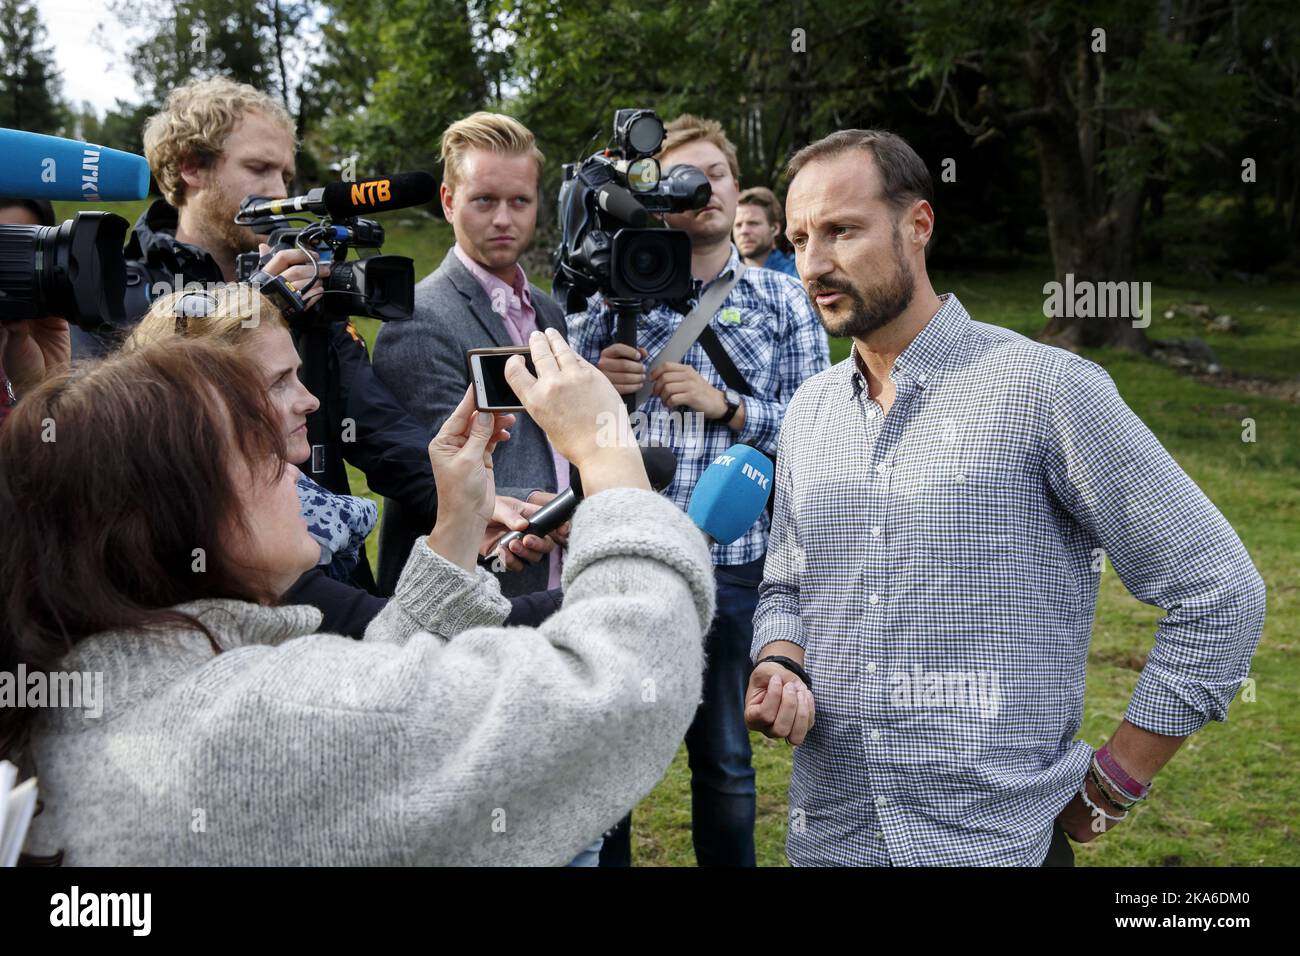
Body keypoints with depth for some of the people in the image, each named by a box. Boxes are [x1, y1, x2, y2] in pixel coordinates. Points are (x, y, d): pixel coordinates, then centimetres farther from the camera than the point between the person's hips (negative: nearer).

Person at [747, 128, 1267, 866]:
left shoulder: (1045, 388, -13)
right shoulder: (810, 411, 5)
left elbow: (1220, 594, -10)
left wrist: (1113, 785, -8)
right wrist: (782, 669, -6)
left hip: (998, 840, -5)